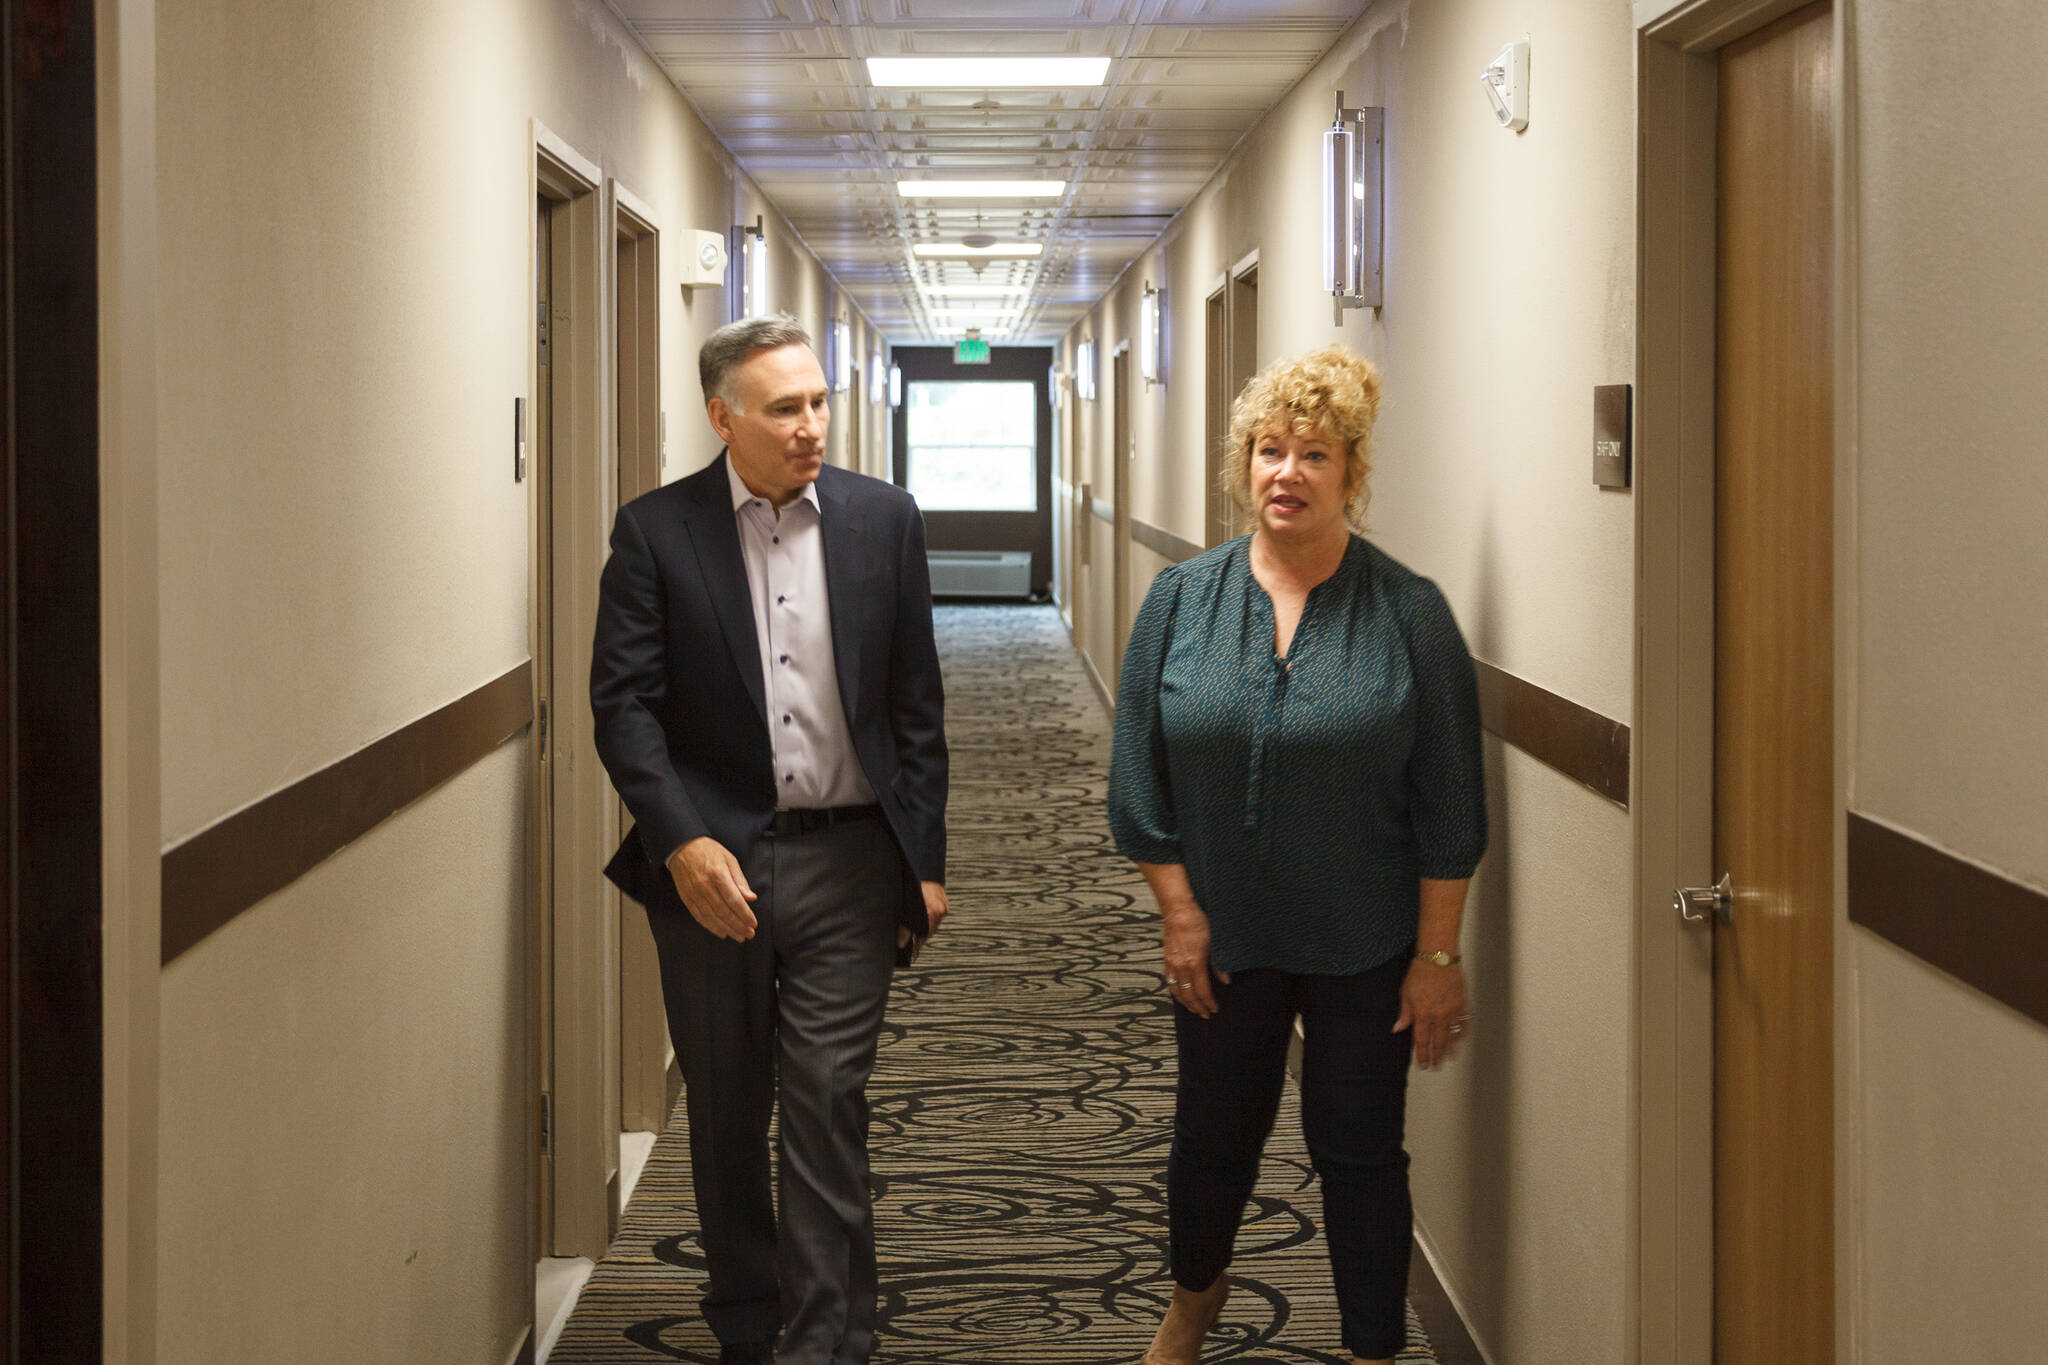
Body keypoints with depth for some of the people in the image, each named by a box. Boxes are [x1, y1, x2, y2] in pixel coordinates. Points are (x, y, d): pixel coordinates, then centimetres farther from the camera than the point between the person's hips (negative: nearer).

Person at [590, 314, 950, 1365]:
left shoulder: (883, 519, 3)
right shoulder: (656, 531, -2)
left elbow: (916, 704, 6)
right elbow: (624, 704, -6)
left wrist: (924, 860, 4)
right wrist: (682, 842, -18)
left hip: (848, 859, 0)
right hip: (710, 864, 0)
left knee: (828, 1110, -2)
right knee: (725, 1116, 12)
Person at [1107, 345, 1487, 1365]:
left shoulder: (1408, 613, -7)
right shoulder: (1181, 600, -1)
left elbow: (1449, 803, -6)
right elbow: (1139, 774, 3)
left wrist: (1438, 954, -7)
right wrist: (1180, 913, -2)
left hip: (1367, 947, -2)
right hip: (1223, 936, 3)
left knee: (1358, 1149, 5)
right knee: (1214, 1128, 18)